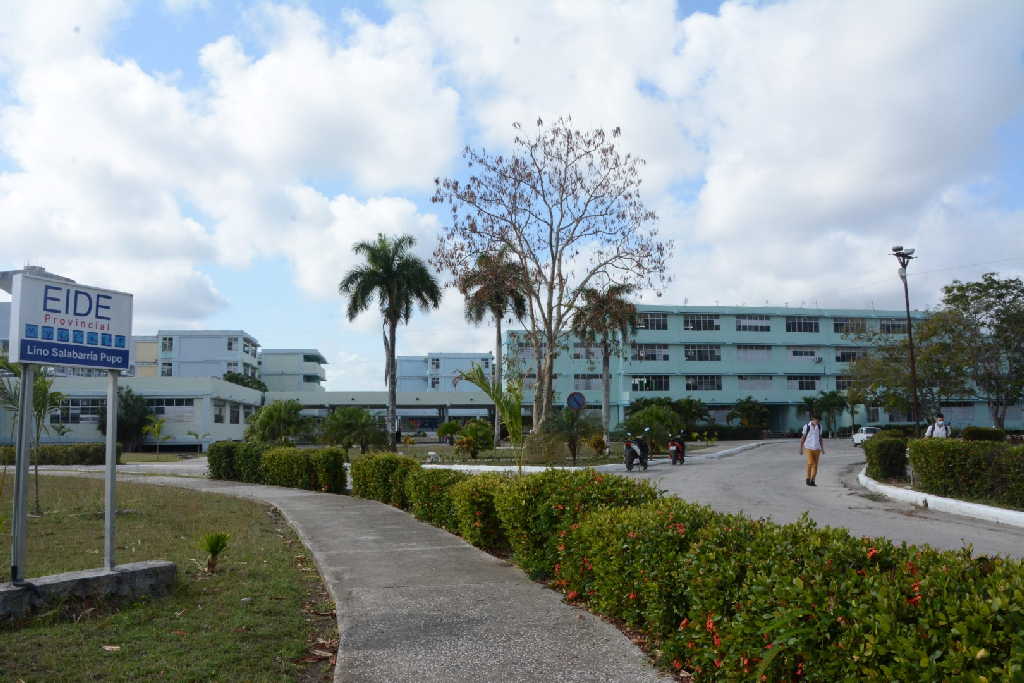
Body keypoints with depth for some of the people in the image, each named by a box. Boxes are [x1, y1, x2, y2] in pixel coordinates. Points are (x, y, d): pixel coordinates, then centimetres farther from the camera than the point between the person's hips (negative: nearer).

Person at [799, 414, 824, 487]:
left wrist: (822, 448, 8)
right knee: (810, 463, -17)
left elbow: (820, 438, 12)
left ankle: (812, 481, 10)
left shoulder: (819, 426, 4)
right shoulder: (807, 426, -8)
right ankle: (808, 478, 1)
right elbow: (803, 438, -1)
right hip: (808, 448, -4)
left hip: (817, 448, 4)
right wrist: (801, 448, 0)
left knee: (815, 465, 1)